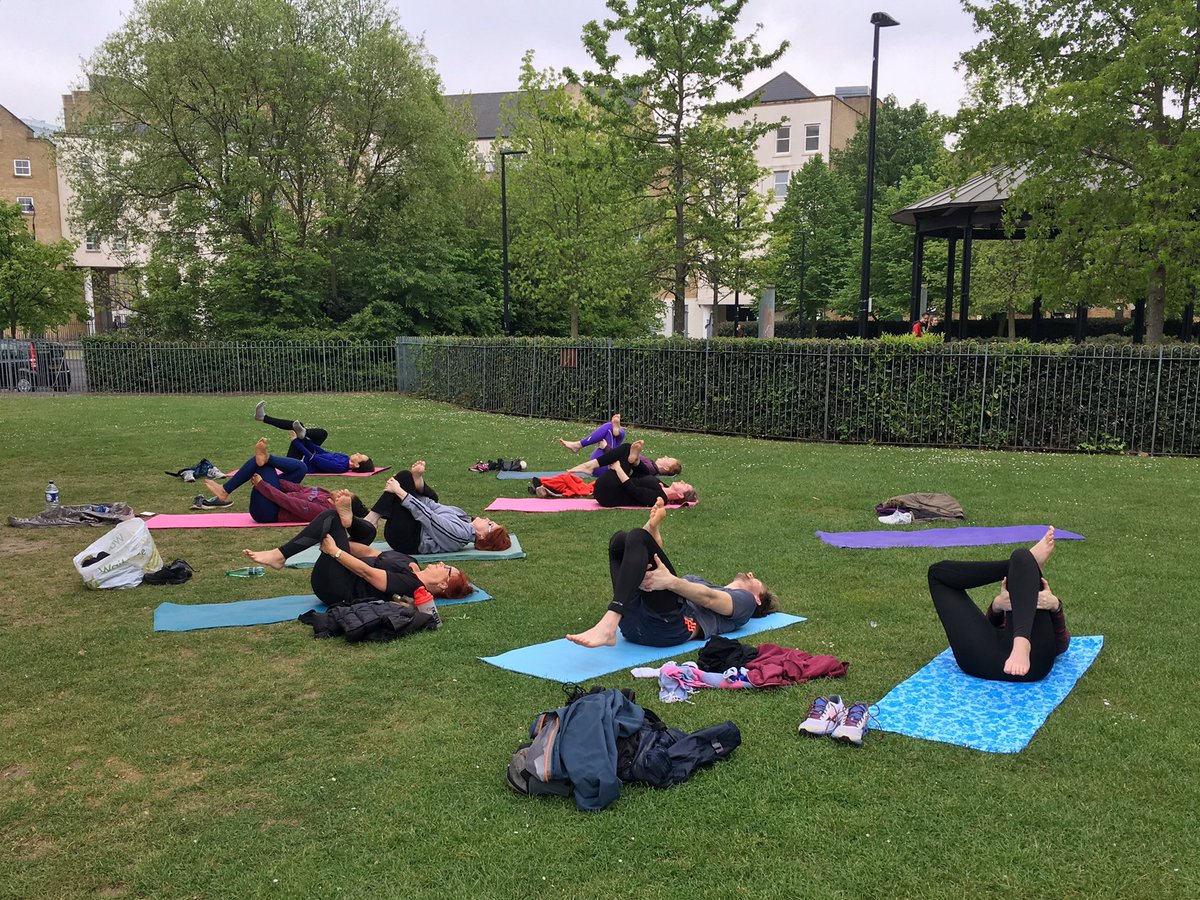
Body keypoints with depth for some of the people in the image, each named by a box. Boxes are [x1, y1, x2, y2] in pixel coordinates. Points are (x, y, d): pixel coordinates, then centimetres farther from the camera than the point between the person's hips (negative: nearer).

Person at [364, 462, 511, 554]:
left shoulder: (461, 533, -24)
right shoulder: (465, 522, 4)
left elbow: (426, 515, -25)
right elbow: (430, 506, 6)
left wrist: (399, 491, -21)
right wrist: (418, 481, -6)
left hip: (405, 540, -9)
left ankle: (372, 519, -12)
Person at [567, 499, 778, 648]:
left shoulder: (746, 600, 27)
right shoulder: (699, 581, 45)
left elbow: (709, 599, 1)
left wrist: (671, 581, -20)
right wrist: (654, 528, 1)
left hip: (669, 623, -6)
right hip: (635, 621, 6)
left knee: (638, 538, -23)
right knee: (620, 540, -5)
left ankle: (608, 626, -40)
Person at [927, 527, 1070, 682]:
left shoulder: (1055, 637, 43)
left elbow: (1061, 637, 13)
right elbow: (991, 623, 15)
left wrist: (1055, 606, -9)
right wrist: (996, 605, -9)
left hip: (1032, 657, -2)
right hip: (981, 659, 2)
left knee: (1022, 558, -14)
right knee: (939, 572, 8)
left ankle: (1022, 645, -37)